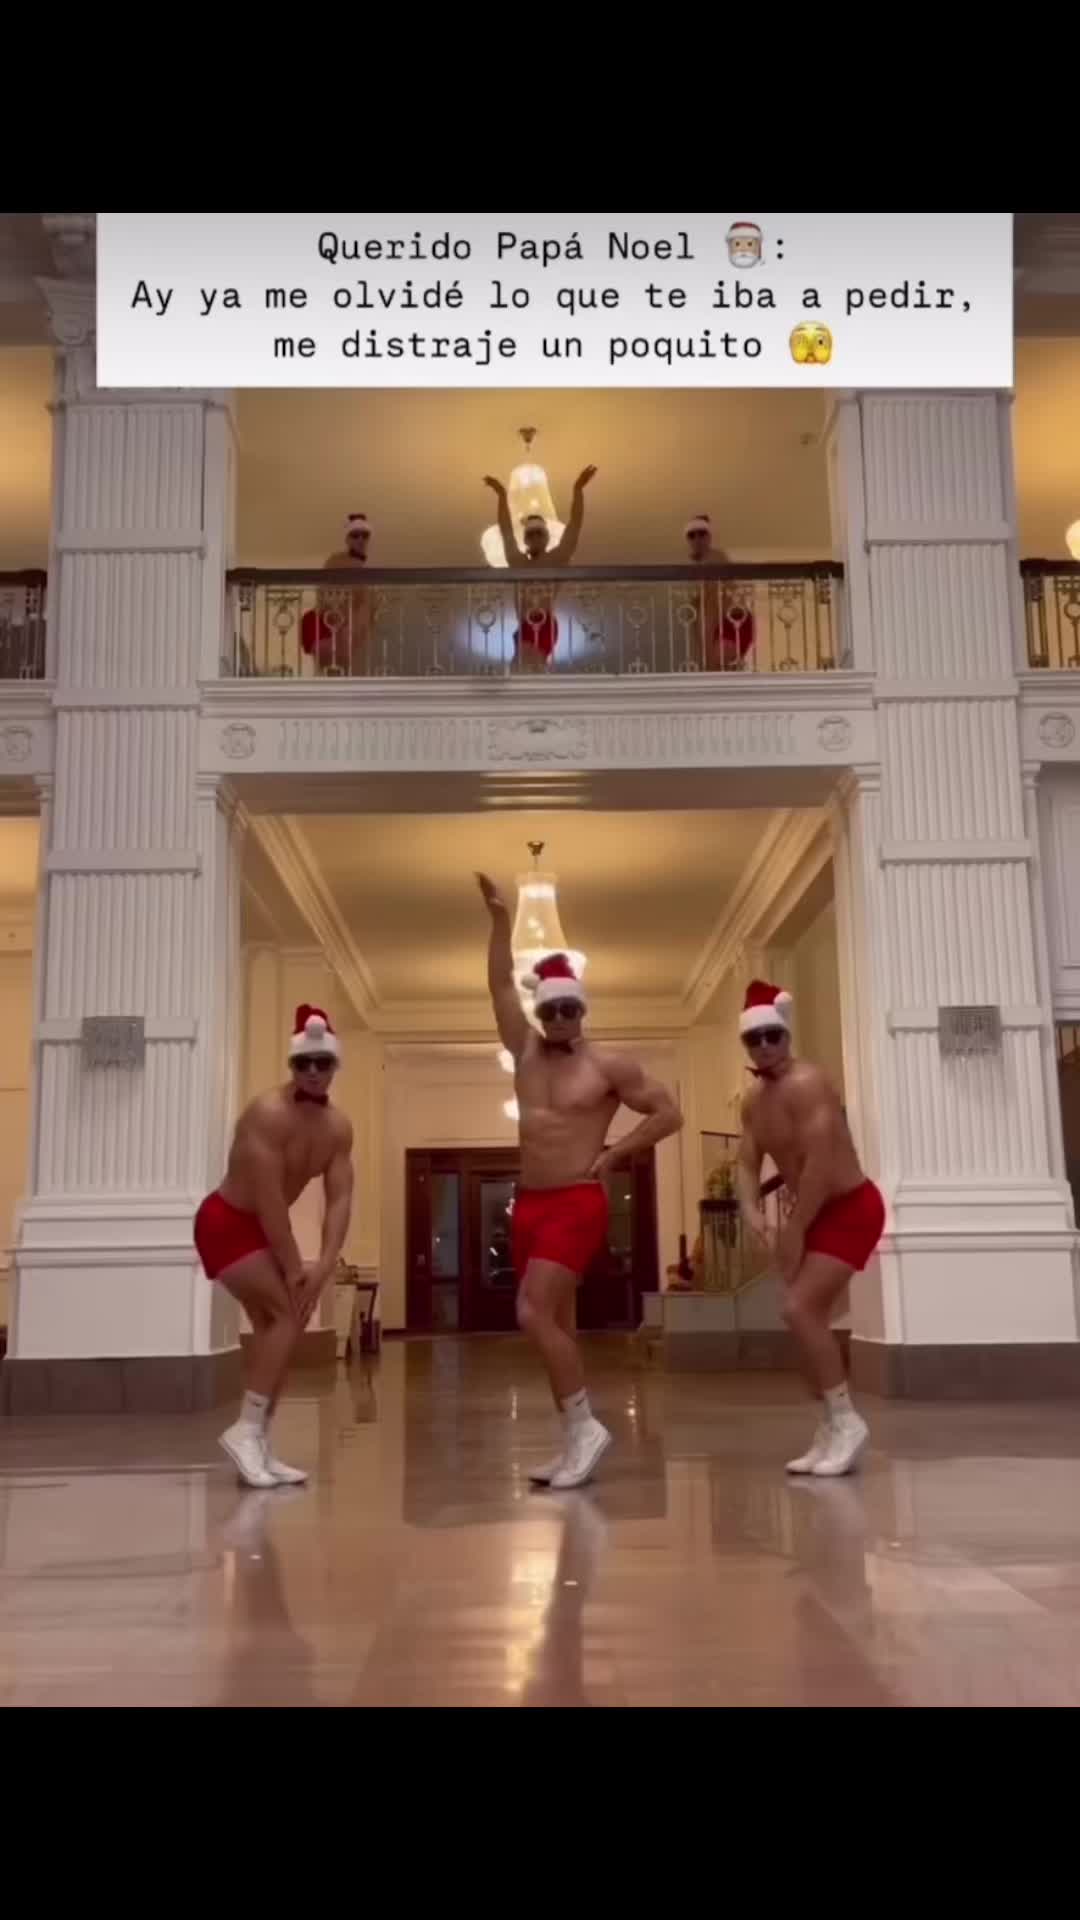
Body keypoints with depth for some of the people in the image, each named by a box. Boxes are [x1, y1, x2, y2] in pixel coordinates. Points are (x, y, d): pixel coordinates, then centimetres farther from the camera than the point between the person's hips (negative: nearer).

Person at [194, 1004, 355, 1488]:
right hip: (226, 1223, -8)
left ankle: (258, 1444, 15)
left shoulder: (338, 1127, -4)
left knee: (275, 1325, 8)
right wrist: (294, 1268, -22)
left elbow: (340, 1200, -8)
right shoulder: (268, 1114, -27)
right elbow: (269, 1200, -27)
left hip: (264, 1230, 9)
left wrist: (324, 1266, -21)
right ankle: (247, 1429, -14)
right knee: (287, 1313, -19)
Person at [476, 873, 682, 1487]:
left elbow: (669, 1113, 0)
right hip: (530, 1203, 7)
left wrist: (615, 1153, -6)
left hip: (578, 1204, -6)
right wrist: (500, 917, -1)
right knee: (555, 1322, 8)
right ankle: (577, 1440, 14)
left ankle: (584, 1426, -8)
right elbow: (501, 985, 7)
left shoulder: (610, 1066, -4)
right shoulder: (527, 1050, 9)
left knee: (534, 1313, -18)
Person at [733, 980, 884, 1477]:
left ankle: (846, 1421, -7)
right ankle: (831, 1430, 20)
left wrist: (793, 1232, -22)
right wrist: (753, 1214, -14)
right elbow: (747, 1163, 5)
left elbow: (820, 1164, -28)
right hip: (819, 1212, 10)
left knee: (800, 1310, -18)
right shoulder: (754, 1099, 6)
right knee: (809, 1317, 10)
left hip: (851, 1208, -9)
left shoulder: (806, 1084, -22)